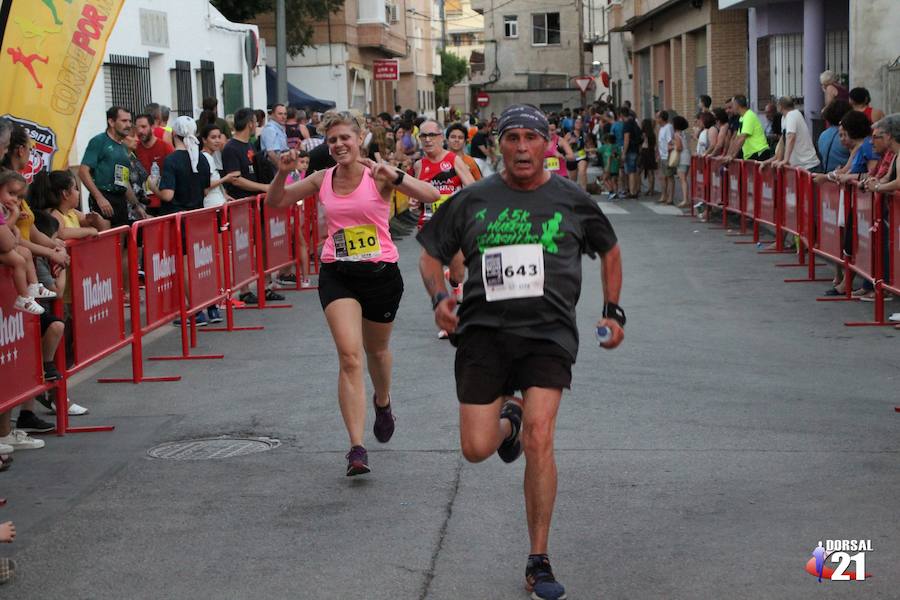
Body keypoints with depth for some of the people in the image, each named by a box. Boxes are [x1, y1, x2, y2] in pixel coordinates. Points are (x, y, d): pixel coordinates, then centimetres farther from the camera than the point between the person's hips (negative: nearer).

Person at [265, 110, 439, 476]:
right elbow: (275, 202, 13)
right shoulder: (322, 179, 2)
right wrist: (283, 173, -5)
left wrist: (395, 177, -35)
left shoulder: (378, 176, -8)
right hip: (337, 274, 1)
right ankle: (357, 448, -18)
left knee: (376, 350, 20)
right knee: (349, 356, -15)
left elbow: (431, 195, -20)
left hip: (381, 272, -1)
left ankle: (382, 402, 55)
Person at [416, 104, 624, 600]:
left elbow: (609, 251, 24)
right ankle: (508, 418, 37)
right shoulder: (473, 200, 8)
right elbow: (431, 254, 16)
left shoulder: (572, 201, 9)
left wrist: (613, 310, 16)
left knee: (539, 440, -16)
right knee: (476, 449, -3)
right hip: (484, 331, 1)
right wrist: (439, 297, -4)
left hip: (548, 332, -1)